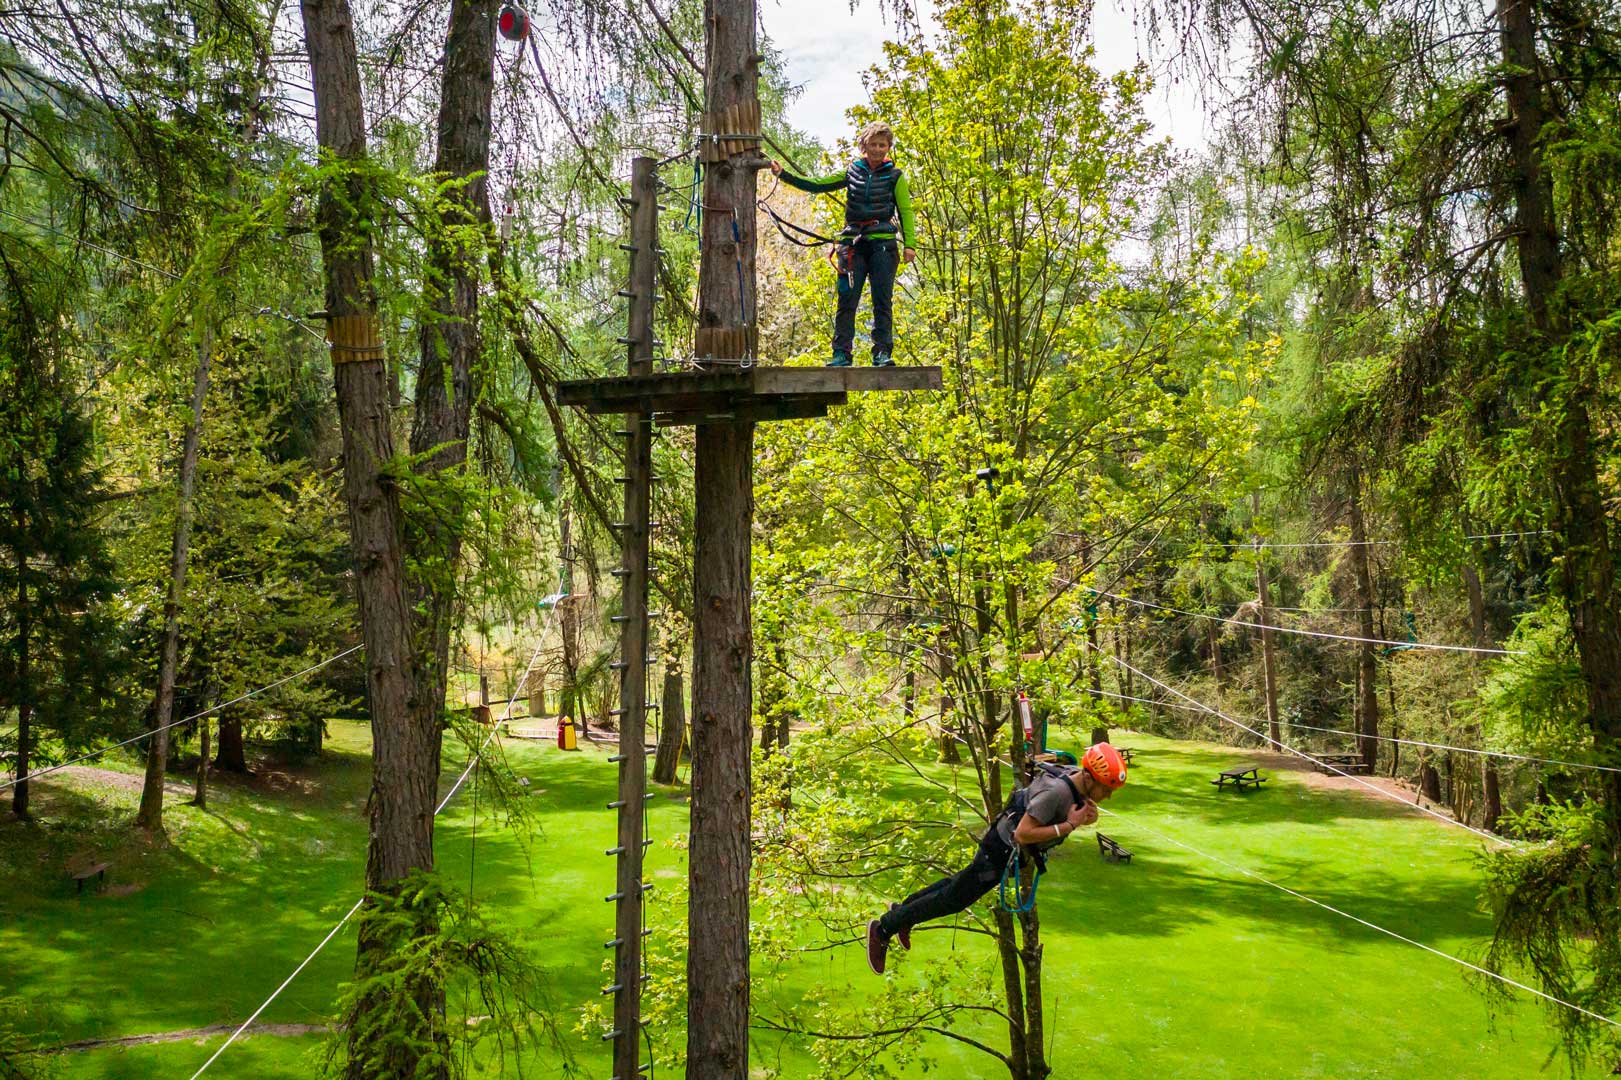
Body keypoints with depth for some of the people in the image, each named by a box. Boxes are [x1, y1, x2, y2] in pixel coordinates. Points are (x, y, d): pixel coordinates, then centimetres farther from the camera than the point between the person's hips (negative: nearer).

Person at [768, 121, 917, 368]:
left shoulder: (895, 177, 8)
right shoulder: (852, 172, 13)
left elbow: (906, 211, 3)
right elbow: (816, 184, 12)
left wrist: (910, 243, -10)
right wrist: (783, 174, 5)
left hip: (882, 244, -2)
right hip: (853, 244, 2)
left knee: (883, 301, -4)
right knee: (847, 300, -3)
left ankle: (883, 353, -1)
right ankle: (842, 352, 1)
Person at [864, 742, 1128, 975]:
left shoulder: (1077, 775, -9)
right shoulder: (1056, 791, -35)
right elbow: (1023, 834, -37)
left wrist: (1089, 815, -15)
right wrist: (1069, 825, -34)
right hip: (1001, 850, -9)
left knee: (963, 882, 26)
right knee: (953, 899, 4)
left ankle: (903, 909, 44)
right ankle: (883, 928, 18)